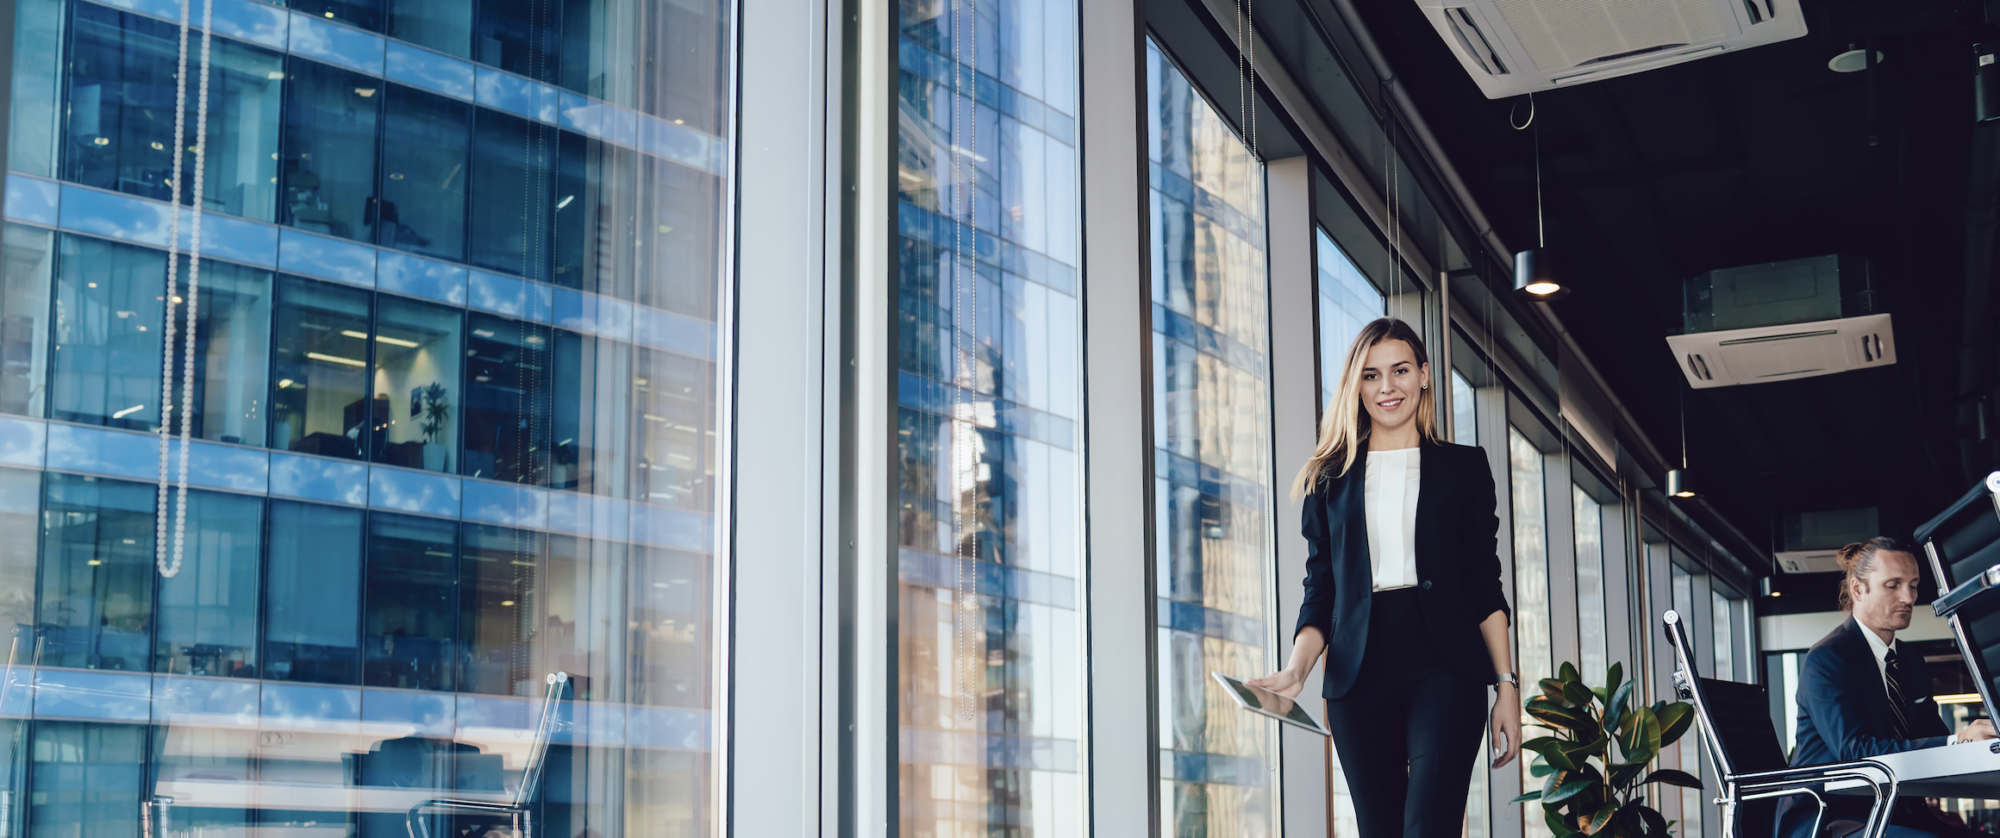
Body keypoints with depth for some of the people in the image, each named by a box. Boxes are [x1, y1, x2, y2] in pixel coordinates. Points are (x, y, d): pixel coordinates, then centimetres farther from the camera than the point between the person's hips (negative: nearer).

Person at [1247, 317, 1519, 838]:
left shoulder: (1463, 467, 12)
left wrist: (1507, 683, 2)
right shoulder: (1331, 479, 15)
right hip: (1359, 674, 2)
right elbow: (1320, 590, 11)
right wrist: (1297, 668, -6)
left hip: (1444, 670, -2)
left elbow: (1485, 585, 10)